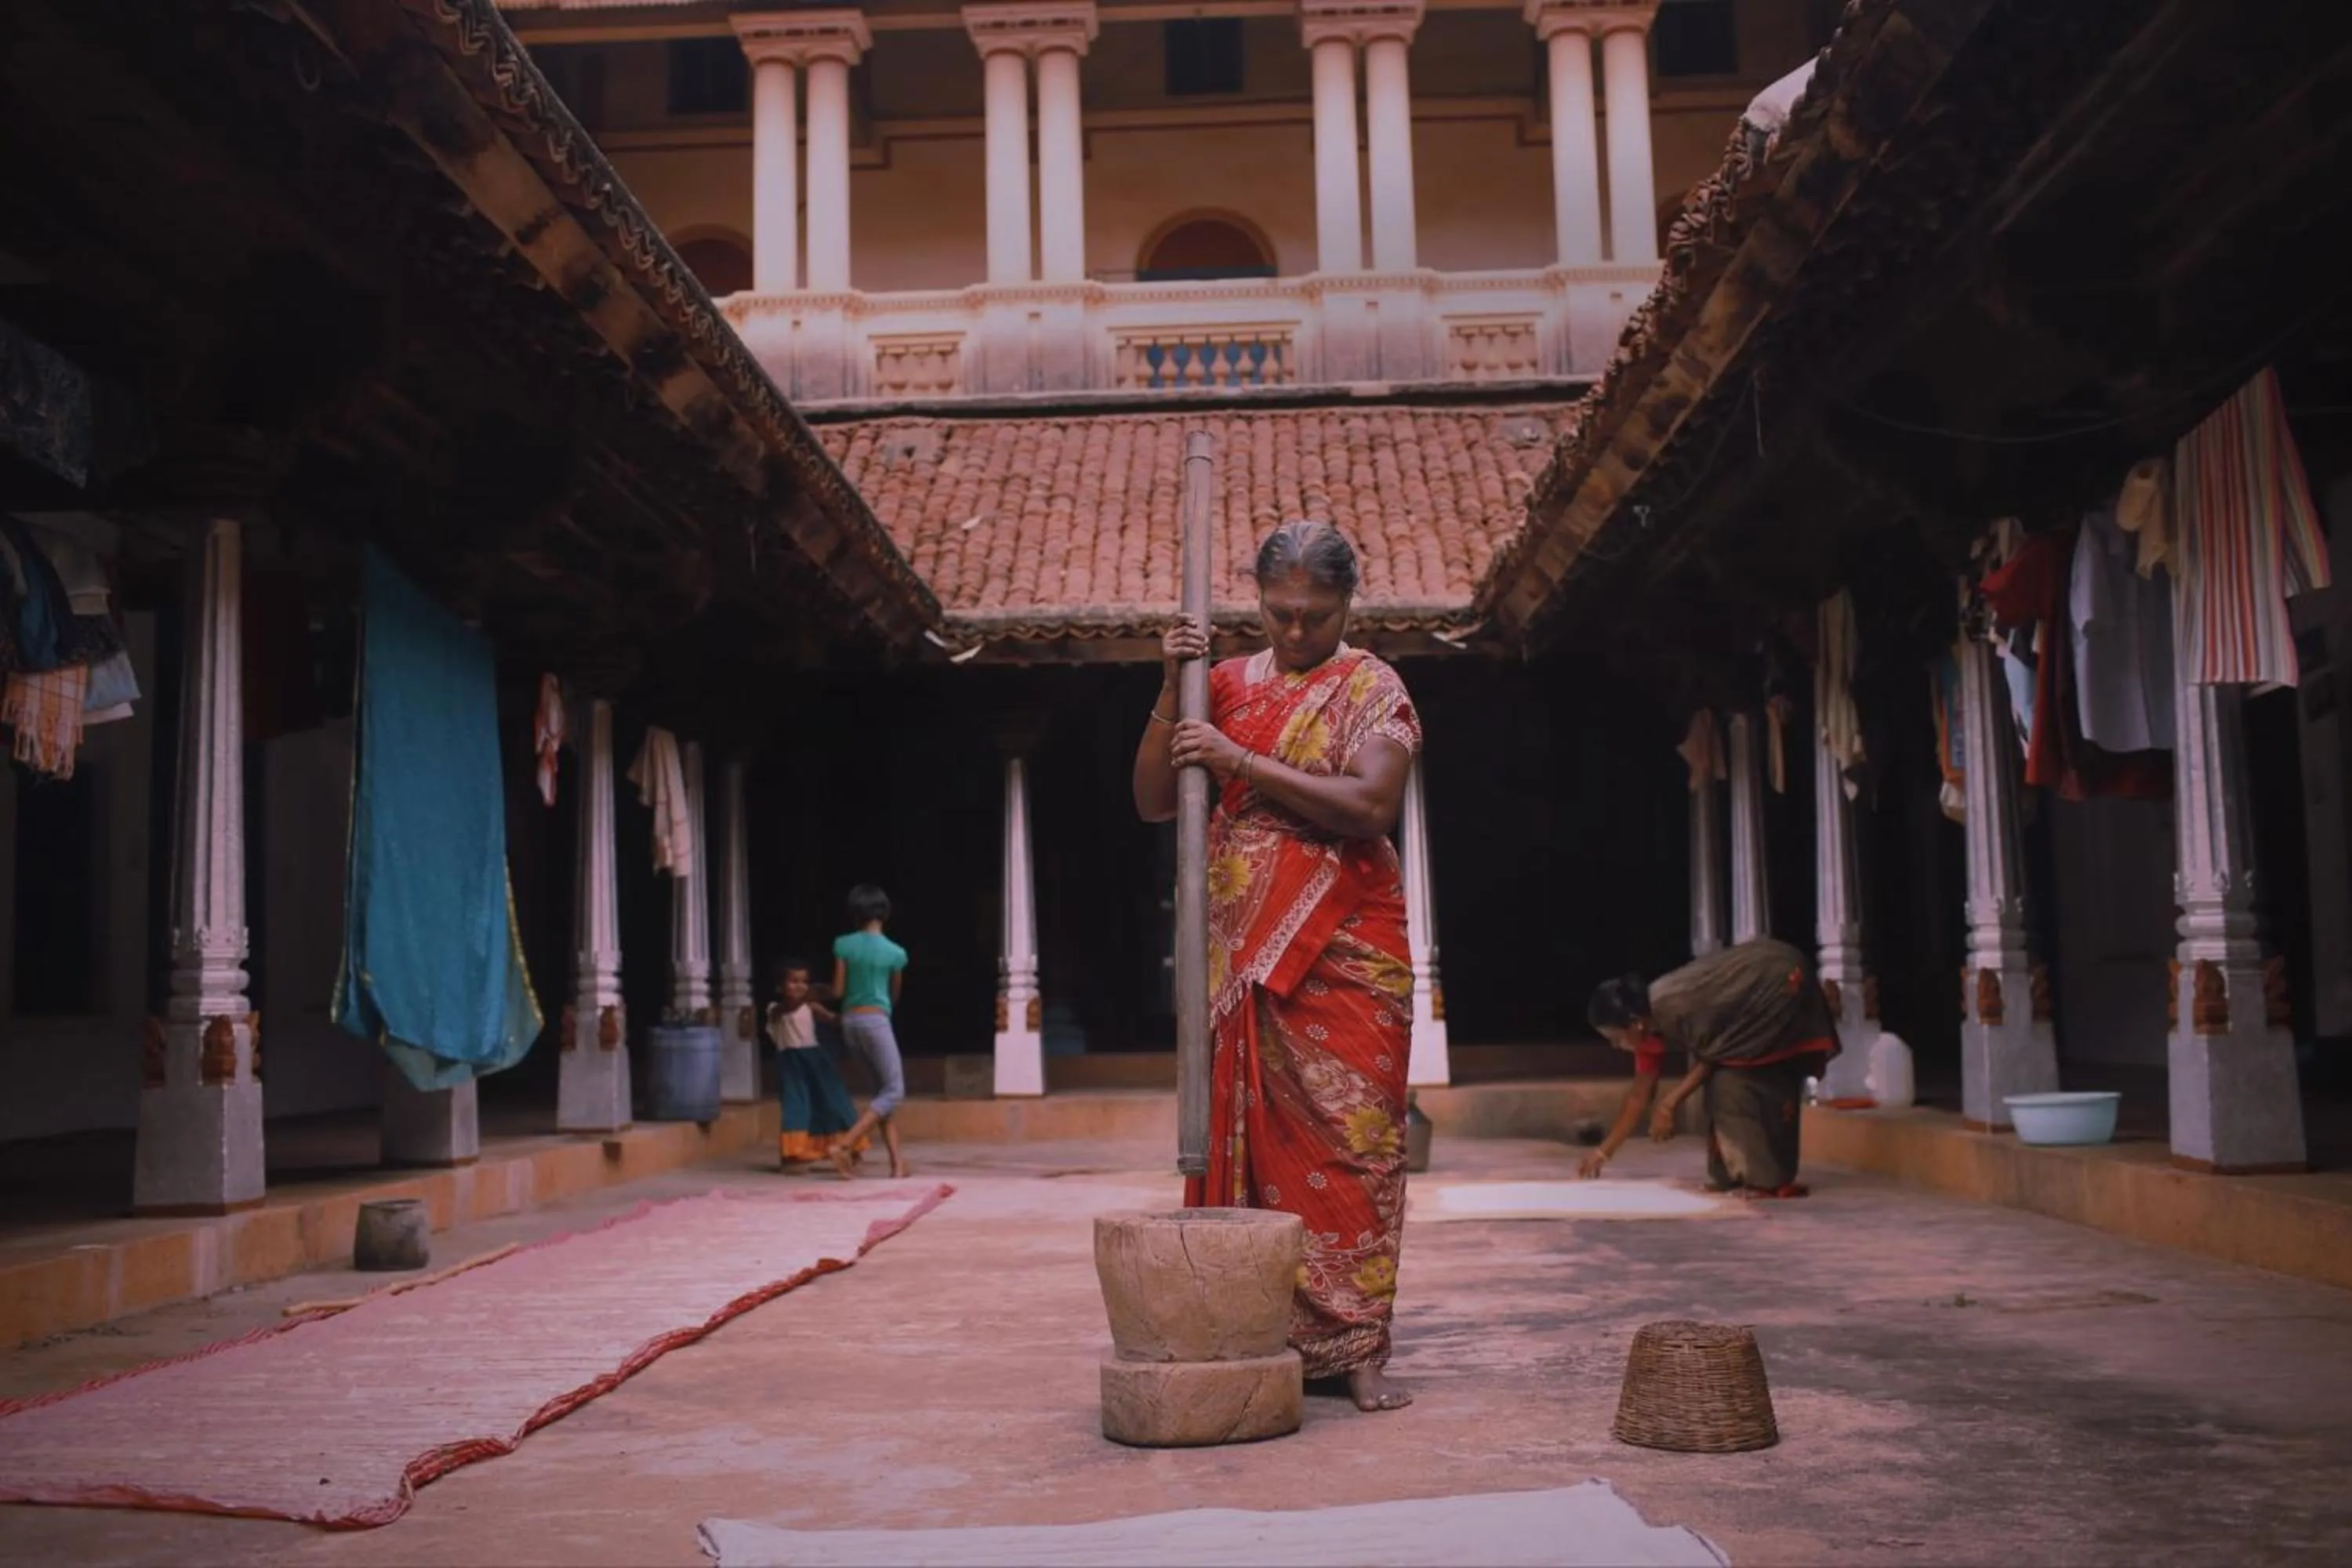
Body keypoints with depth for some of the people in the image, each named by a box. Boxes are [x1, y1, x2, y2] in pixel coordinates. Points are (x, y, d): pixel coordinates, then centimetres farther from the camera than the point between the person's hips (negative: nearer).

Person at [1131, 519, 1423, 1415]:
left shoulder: (1372, 687, 1)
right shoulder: (1227, 686, 12)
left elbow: (1369, 804, -14)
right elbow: (1153, 803, 8)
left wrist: (1241, 762, -16)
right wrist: (1171, 692, -4)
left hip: (1345, 951, -3)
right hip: (1241, 952, 3)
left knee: (1350, 1136, -5)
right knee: (1247, 1133, 2)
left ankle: (1355, 1349, -1)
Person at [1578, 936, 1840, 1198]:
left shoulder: (1677, 1009, -31)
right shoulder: (1649, 1022, -2)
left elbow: (1712, 1058, -17)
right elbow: (1639, 1094, 5)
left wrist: (1669, 1104, -15)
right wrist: (1605, 1152, 7)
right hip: (1760, 1008, 9)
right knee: (1722, 1084, 4)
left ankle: (1767, 1181, -10)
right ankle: (1731, 1176, 9)